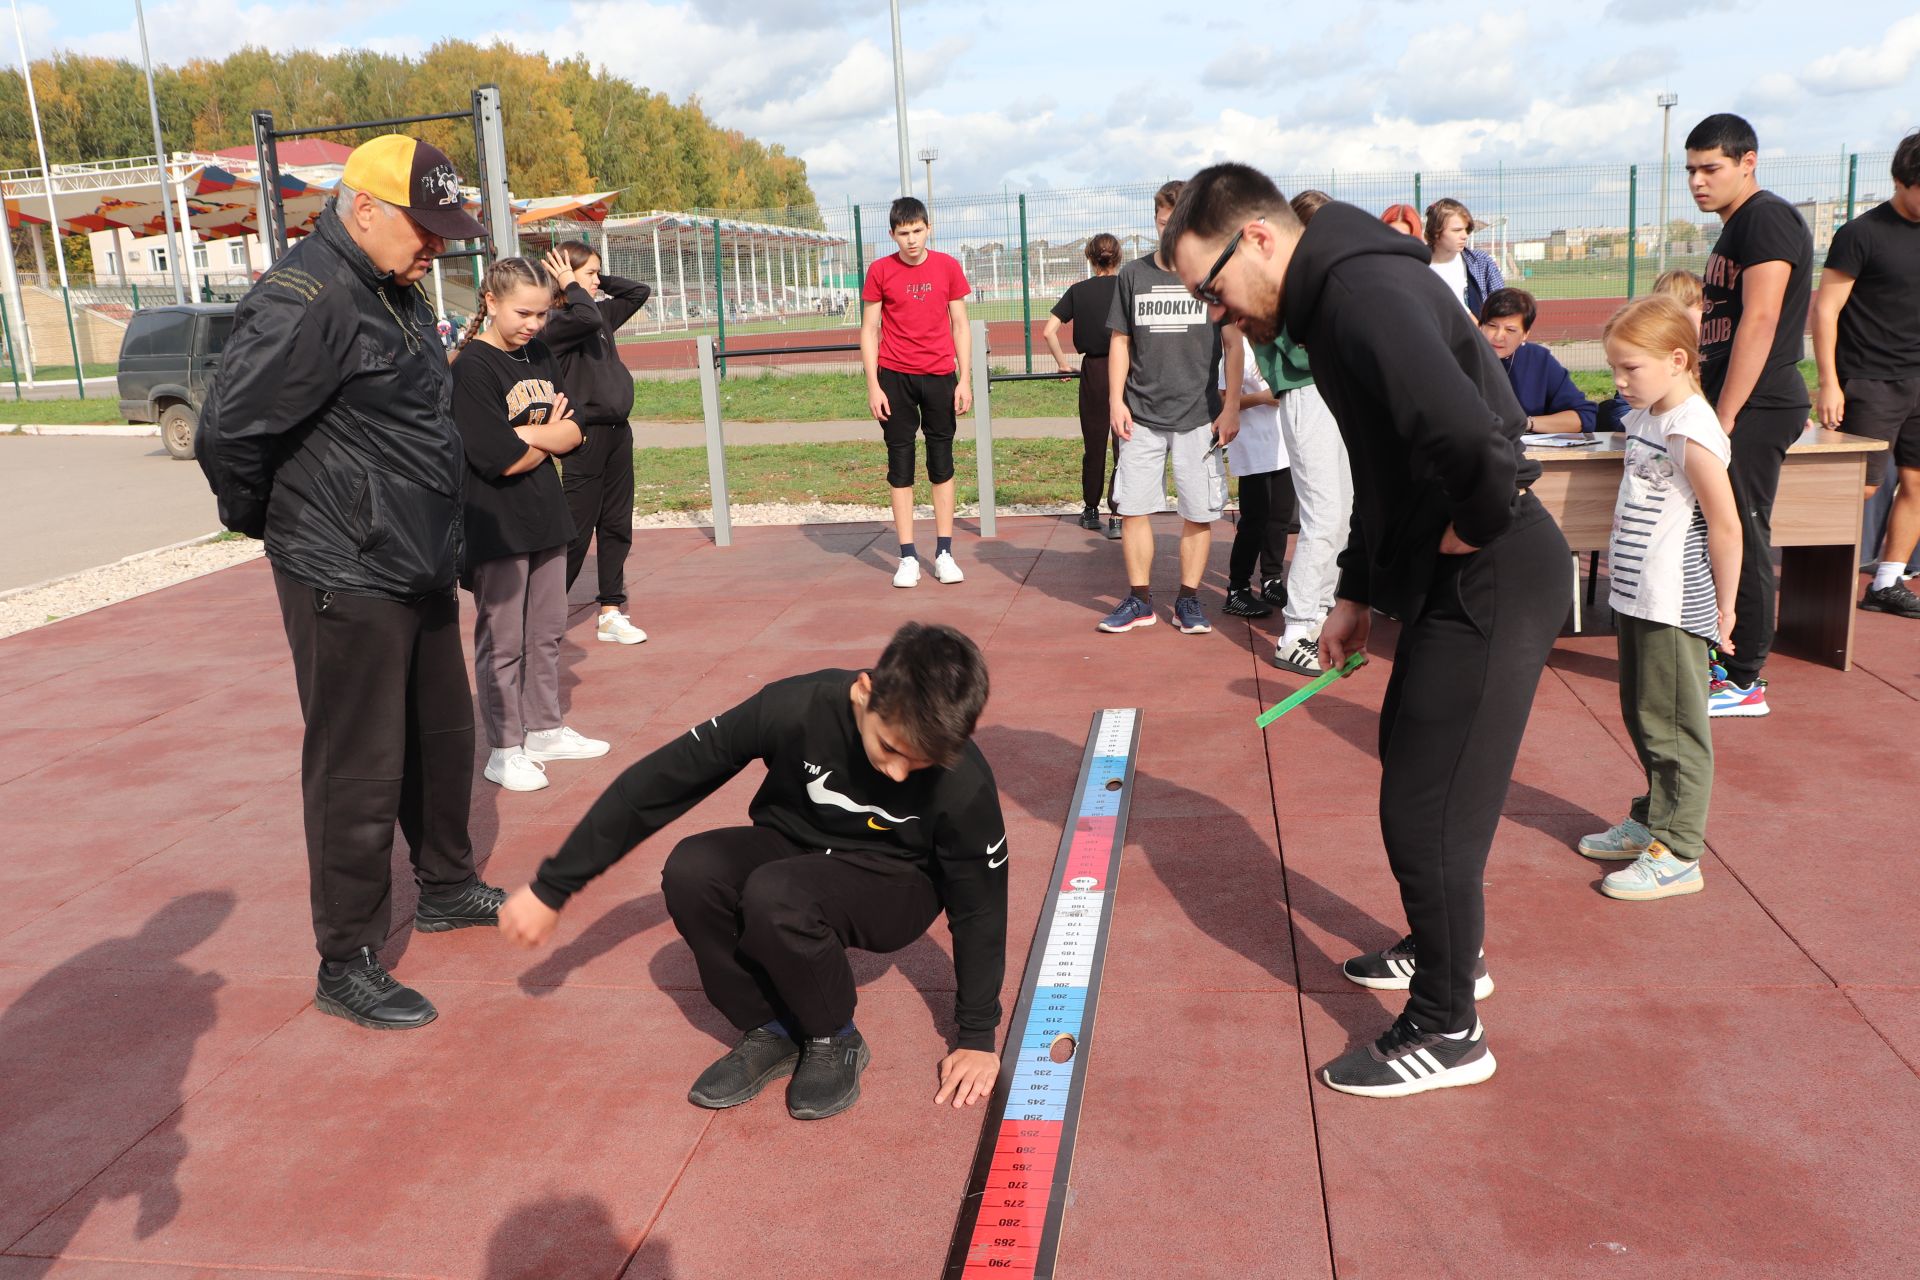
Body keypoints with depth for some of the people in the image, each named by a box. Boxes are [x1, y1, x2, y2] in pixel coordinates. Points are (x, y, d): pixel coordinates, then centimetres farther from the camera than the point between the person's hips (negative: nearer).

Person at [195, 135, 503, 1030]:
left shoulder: (396, 294, 12)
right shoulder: (304, 302, -19)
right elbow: (228, 432, -21)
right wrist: (263, 520, -5)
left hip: (419, 570, 10)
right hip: (347, 584, -9)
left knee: (444, 735, 20)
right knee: (360, 772, -1)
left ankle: (446, 887, 41)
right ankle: (346, 966, 12)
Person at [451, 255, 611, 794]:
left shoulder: (539, 355, 7)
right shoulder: (473, 367, -15)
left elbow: (572, 434, 1)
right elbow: (502, 460, -21)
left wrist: (527, 435, -16)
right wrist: (549, 435, -5)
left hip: (544, 517, 7)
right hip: (497, 523, -7)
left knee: (547, 632, 16)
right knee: (502, 642, 3)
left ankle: (545, 730, 29)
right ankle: (504, 749, 14)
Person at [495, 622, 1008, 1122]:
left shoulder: (964, 786, -29)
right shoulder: (796, 708, -29)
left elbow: (979, 907, -12)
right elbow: (657, 782, -21)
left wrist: (977, 1037, -4)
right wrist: (552, 887, -16)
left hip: (892, 887, -3)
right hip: (793, 848, 3)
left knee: (774, 895, -35)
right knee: (691, 870, -29)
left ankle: (835, 1040, -7)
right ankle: (771, 1031, -7)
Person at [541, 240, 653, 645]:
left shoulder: (604, 313, 12)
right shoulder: (556, 323, -11)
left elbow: (640, 291, 22)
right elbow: (587, 319, -30)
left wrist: (598, 281, 10)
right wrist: (572, 286, -13)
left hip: (618, 430, 8)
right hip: (586, 434, -8)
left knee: (616, 526, 9)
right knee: (576, 530, -4)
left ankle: (610, 613, 15)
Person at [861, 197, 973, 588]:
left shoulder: (948, 266, 3)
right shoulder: (880, 271, 0)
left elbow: (960, 325, 7)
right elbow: (869, 330, 3)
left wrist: (965, 379, 0)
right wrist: (873, 386, -4)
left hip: (939, 375, 1)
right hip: (895, 378, -1)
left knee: (942, 461, 5)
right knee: (900, 463, 1)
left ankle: (944, 553, 11)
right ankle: (908, 557, 7)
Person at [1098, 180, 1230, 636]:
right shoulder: (1133, 274, 7)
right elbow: (1120, 341, 11)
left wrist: (1231, 407, -3)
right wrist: (1116, 401, 2)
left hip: (1199, 415, -2)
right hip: (1141, 415, 2)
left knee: (1198, 513, 2)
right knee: (1133, 508, 2)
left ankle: (1188, 599, 16)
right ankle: (1140, 600, 15)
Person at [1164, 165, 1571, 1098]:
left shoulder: (1365, 295, -23)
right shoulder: (1336, 299, 11)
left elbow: (1473, 440, -38)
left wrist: (1472, 528, -18)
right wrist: (1360, 593, 19)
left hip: (1493, 584, -11)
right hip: (1451, 577, 11)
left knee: (1427, 807, -1)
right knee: (1413, 767, 23)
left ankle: (1446, 1031, 17)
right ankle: (1442, 950, 44)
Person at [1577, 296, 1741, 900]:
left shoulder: (1691, 433, -19)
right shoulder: (1645, 419, 9)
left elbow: (1726, 526, -17)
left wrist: (1723, 606, -11)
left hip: (1674, 608, -9)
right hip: (1636, 599, 9)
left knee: (1670, 727, -2)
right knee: (1641, 716, 19)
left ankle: (1677, 855, 7)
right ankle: (1650, 821, 34)